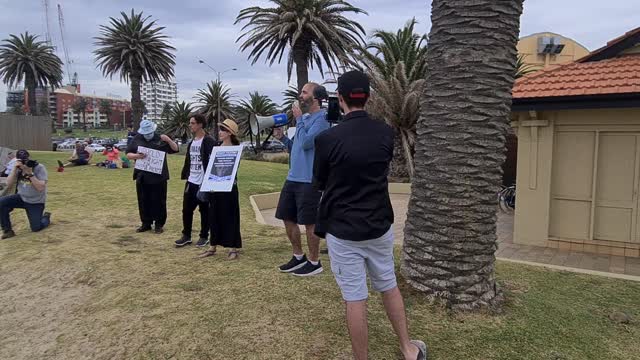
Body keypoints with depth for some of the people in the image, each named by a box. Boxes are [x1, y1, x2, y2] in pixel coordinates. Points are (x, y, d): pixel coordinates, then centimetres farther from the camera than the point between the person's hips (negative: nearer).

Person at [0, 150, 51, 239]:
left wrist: (30, 173, -31)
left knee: (36, 228, -9)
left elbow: (40, 187, -25)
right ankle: (7, 230, -6)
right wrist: (15, 169, -22)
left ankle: (46, 218, 27)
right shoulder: (18, 169, -4)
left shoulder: (39, 168, -18)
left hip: (36, 202, -4)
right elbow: (9, 184, -11)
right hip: (21, 198, 4)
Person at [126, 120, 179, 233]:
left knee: (158, 200, 2)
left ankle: (159, 224, 13)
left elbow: (175, 149, 1)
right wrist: (136, 156, -14)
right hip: (142, 177, 3)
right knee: (143, 201, 9)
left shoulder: (161, 139, 1)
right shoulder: (137, 140, 7)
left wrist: (168, 140, -17)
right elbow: (128, 154, 8)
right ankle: (146, 223, 21)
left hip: (159, 176, -3)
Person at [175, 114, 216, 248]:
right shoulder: (192, 142, 14)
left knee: (204, 210, 5)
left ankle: (204, 237, 17)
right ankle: (186, 235, 21)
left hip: (203, 182, -7)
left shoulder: (209, 142, -12)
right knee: (186, 209, 9)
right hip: (191, 181, 7)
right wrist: (185, 176, 11)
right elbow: (188, 161, 17)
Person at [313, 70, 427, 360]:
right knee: (389, 286, 21)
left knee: (355, 298, 5)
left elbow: (319, 184, 0)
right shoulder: (386, 133, -4)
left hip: (343, 231, -4)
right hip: (379, 226, 4)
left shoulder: (328, 139, -16)